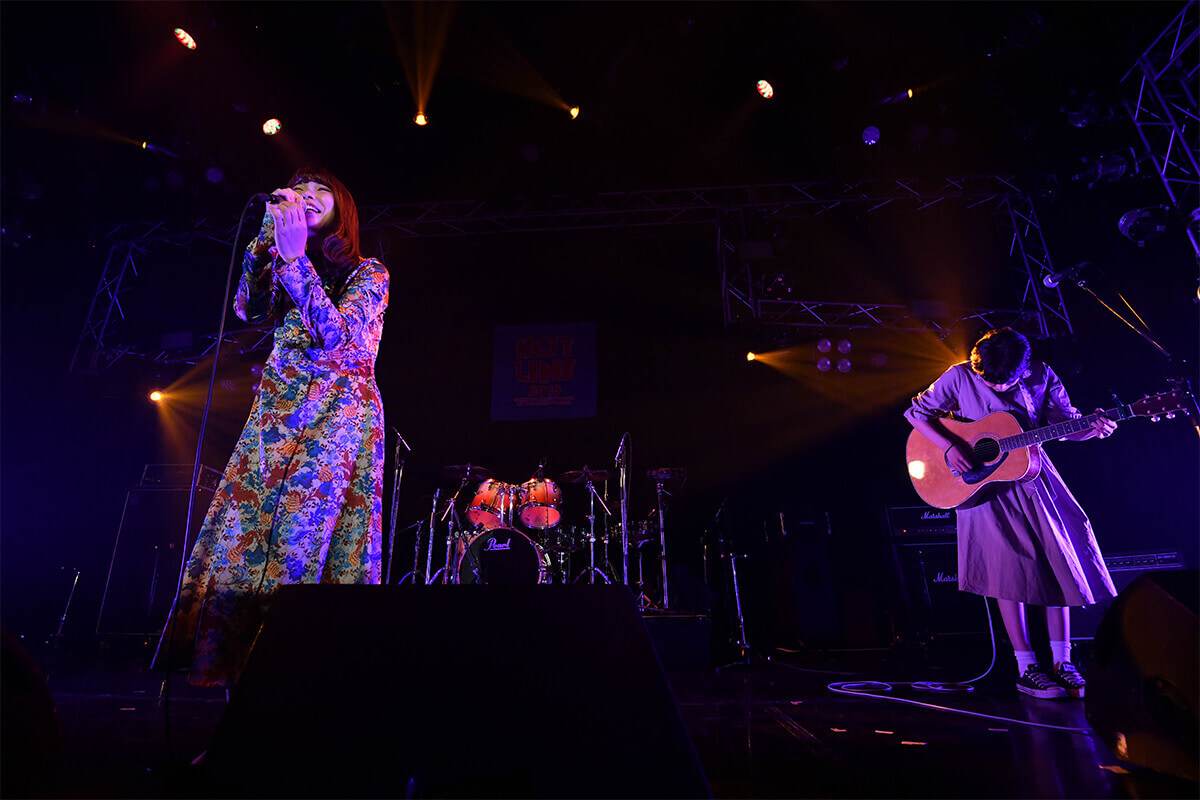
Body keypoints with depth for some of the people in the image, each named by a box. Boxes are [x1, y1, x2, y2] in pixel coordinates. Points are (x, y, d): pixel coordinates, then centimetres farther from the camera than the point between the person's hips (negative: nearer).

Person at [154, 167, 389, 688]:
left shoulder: (368, 273, 3)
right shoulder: (284, 271, 21)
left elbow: (334, 335, -13)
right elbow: (246, 308, 3)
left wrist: (295, 258, -19)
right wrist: (268, 235, 0)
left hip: (341, 414, -5)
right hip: (278, 413, 6)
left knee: (303, 534, -14)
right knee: (243, 527, -3)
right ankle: (233, 655, 5)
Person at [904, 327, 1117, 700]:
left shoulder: (1040, 376, -3)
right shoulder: (960, 378, -11)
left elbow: (1067, 423, 4)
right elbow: (917, 412, -8)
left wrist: (1092, 427, -19)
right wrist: (949, 446, -20)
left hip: (1032, 477, 4)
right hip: (983, 483, -3)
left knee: (1058, 561, 3)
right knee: (1010, 568, -4)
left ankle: (1061, 661, 17)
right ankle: (1026, 668, 7)